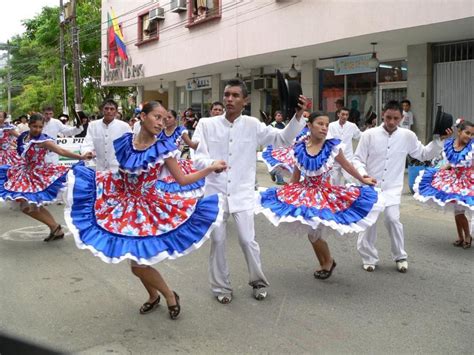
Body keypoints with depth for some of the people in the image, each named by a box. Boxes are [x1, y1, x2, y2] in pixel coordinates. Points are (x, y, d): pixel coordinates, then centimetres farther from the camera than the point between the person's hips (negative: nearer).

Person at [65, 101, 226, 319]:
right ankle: (154, 296, 40)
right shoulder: (124, 142, -4)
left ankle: (170, 296, 20)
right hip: (124, 205, 4)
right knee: (137, 260, 13)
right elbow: (114, 174, 11)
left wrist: (212, 168, -14)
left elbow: (183, 180, -9)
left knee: (138, 265, -6)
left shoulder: (163, 148, -12)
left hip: (149, 207, -4)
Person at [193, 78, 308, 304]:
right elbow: (198, 158, -6)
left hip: (242, 193, 0)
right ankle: (221, 287, 26)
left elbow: (284, 139, 0)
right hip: (215, 192, 0)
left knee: (247, 240, 1)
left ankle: (258, 281, 26)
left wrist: (298, 115, -14)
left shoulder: (252, 125, 0)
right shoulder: (207, 124, -3)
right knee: (217, 241, 7)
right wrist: (211, 164, -29)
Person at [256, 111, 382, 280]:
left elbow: (346, 165, 3)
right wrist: (286, 193, 8)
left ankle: (327, 262, 27)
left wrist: (363, 180, 12)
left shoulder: (332, 147, -12)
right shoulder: (300, 148, -6)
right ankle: (326, 263, 36)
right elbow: (296, 175, 5)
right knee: (314, 234, 12)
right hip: (306, 194, 3)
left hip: (325, 194, -3)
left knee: (315, 235, -2)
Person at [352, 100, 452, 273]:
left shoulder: (407, 136, 0)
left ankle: (400, 257, 10)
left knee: (393, 219, -13)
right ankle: (369, 257, 24)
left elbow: (424, 154, 12)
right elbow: (357, 159, -3)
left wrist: (439, 140, 0)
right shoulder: (369, 134, -7)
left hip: (392, 188, 0)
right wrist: (363, 174, -20)